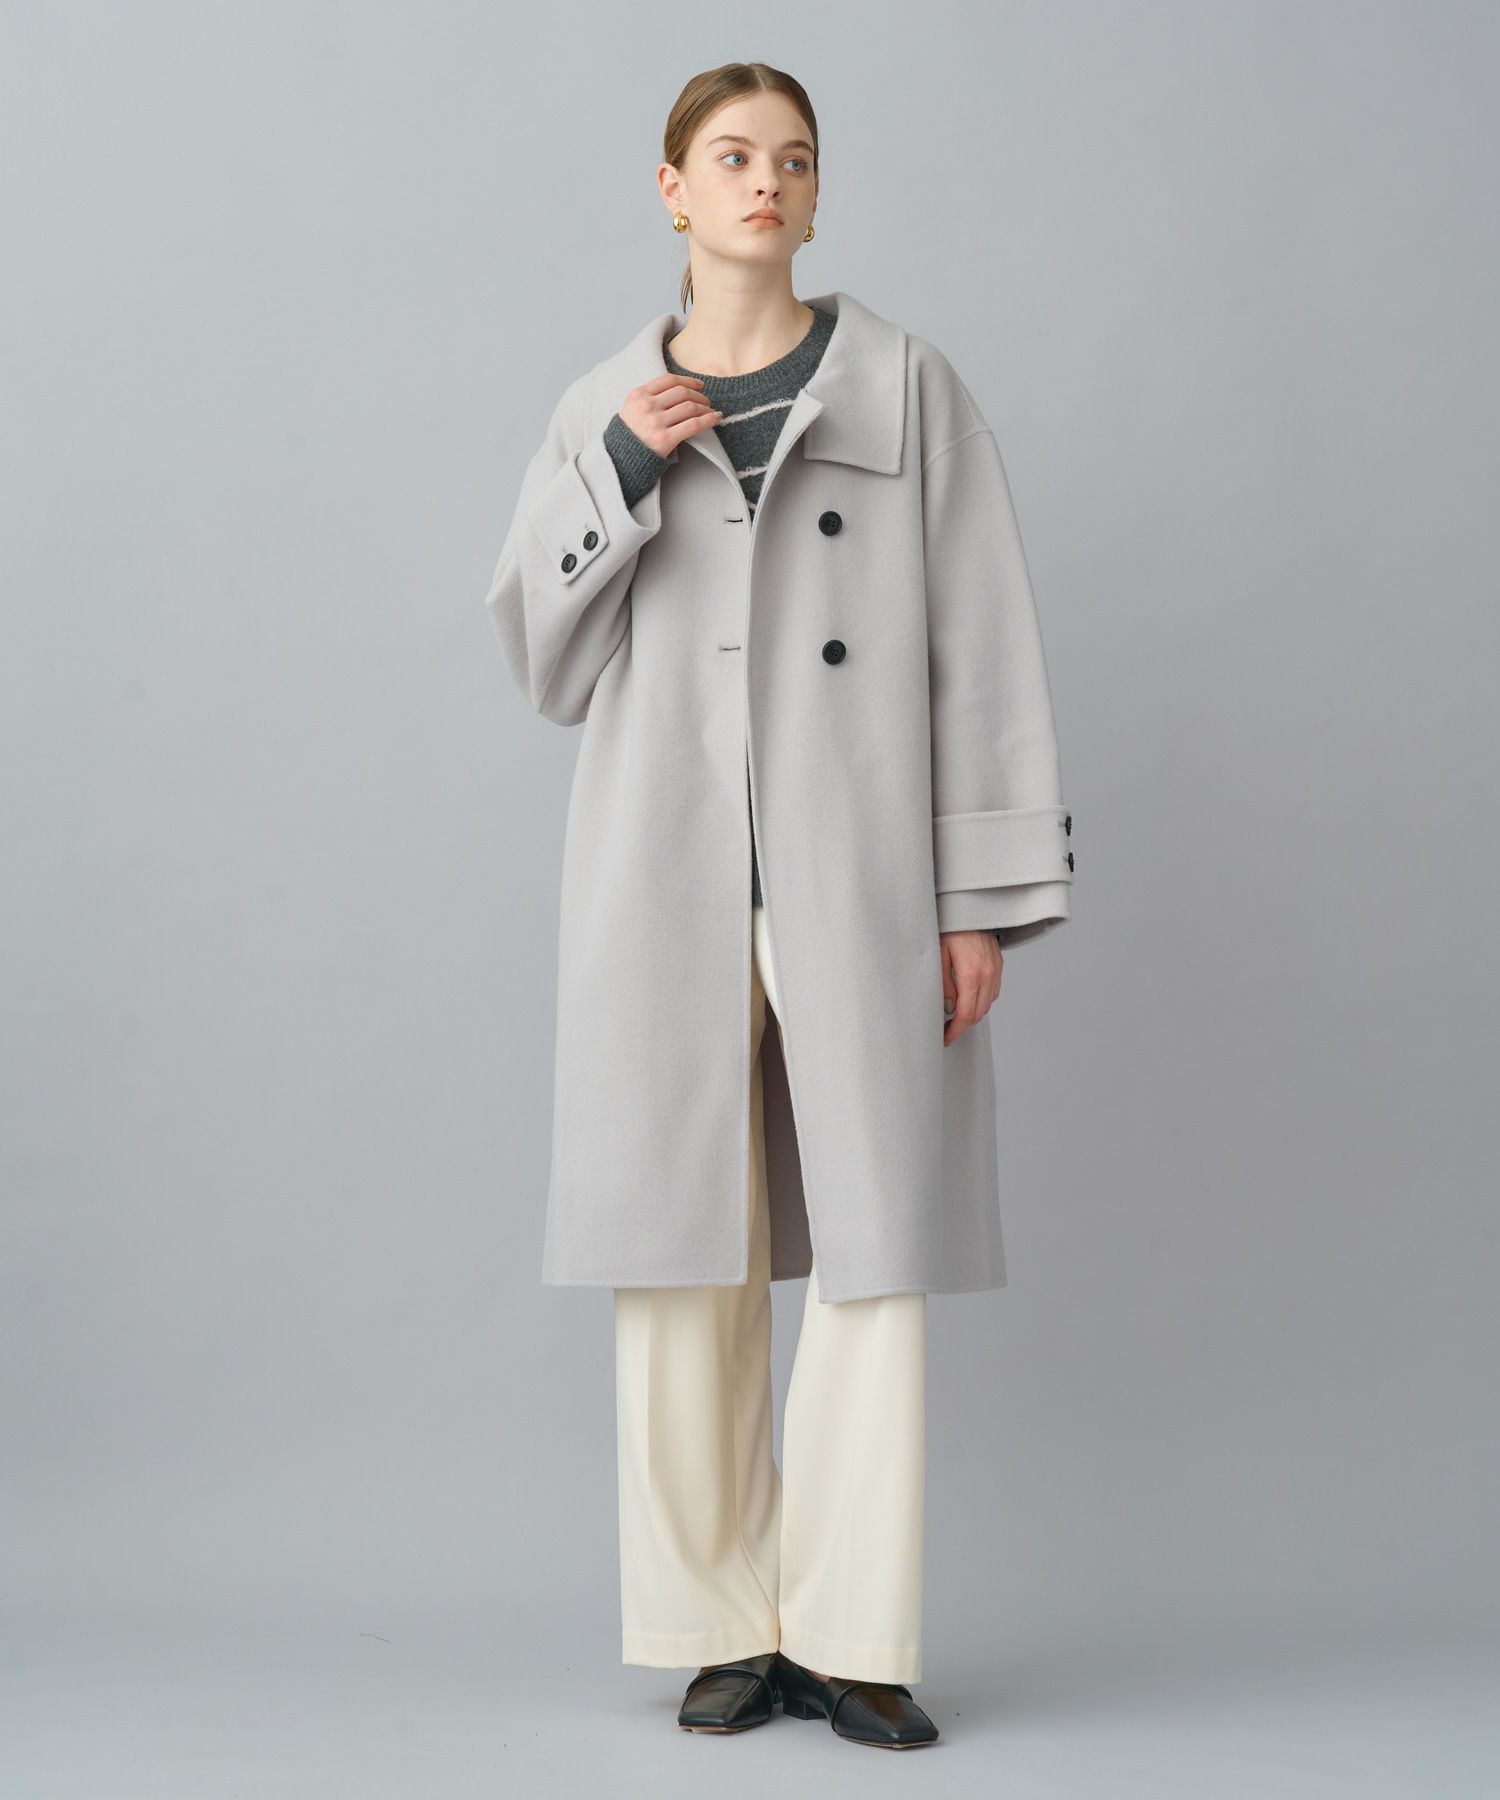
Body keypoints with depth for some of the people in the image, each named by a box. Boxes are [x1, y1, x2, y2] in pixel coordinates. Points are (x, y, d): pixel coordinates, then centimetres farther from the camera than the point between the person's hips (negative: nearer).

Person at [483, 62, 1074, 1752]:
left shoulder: (908, 389, 6)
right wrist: (618, 473, -5)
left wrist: (983, 897, -3)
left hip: (857, 880, -1)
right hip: (666, 878, 2)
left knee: (876, 1251, -3)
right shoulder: (601, 413, 12)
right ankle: (724, 1628, 13)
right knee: (685, 1258, 2)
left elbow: (982, 647, 3)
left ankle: (851, 1639, 6)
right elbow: (547, 664, 9)